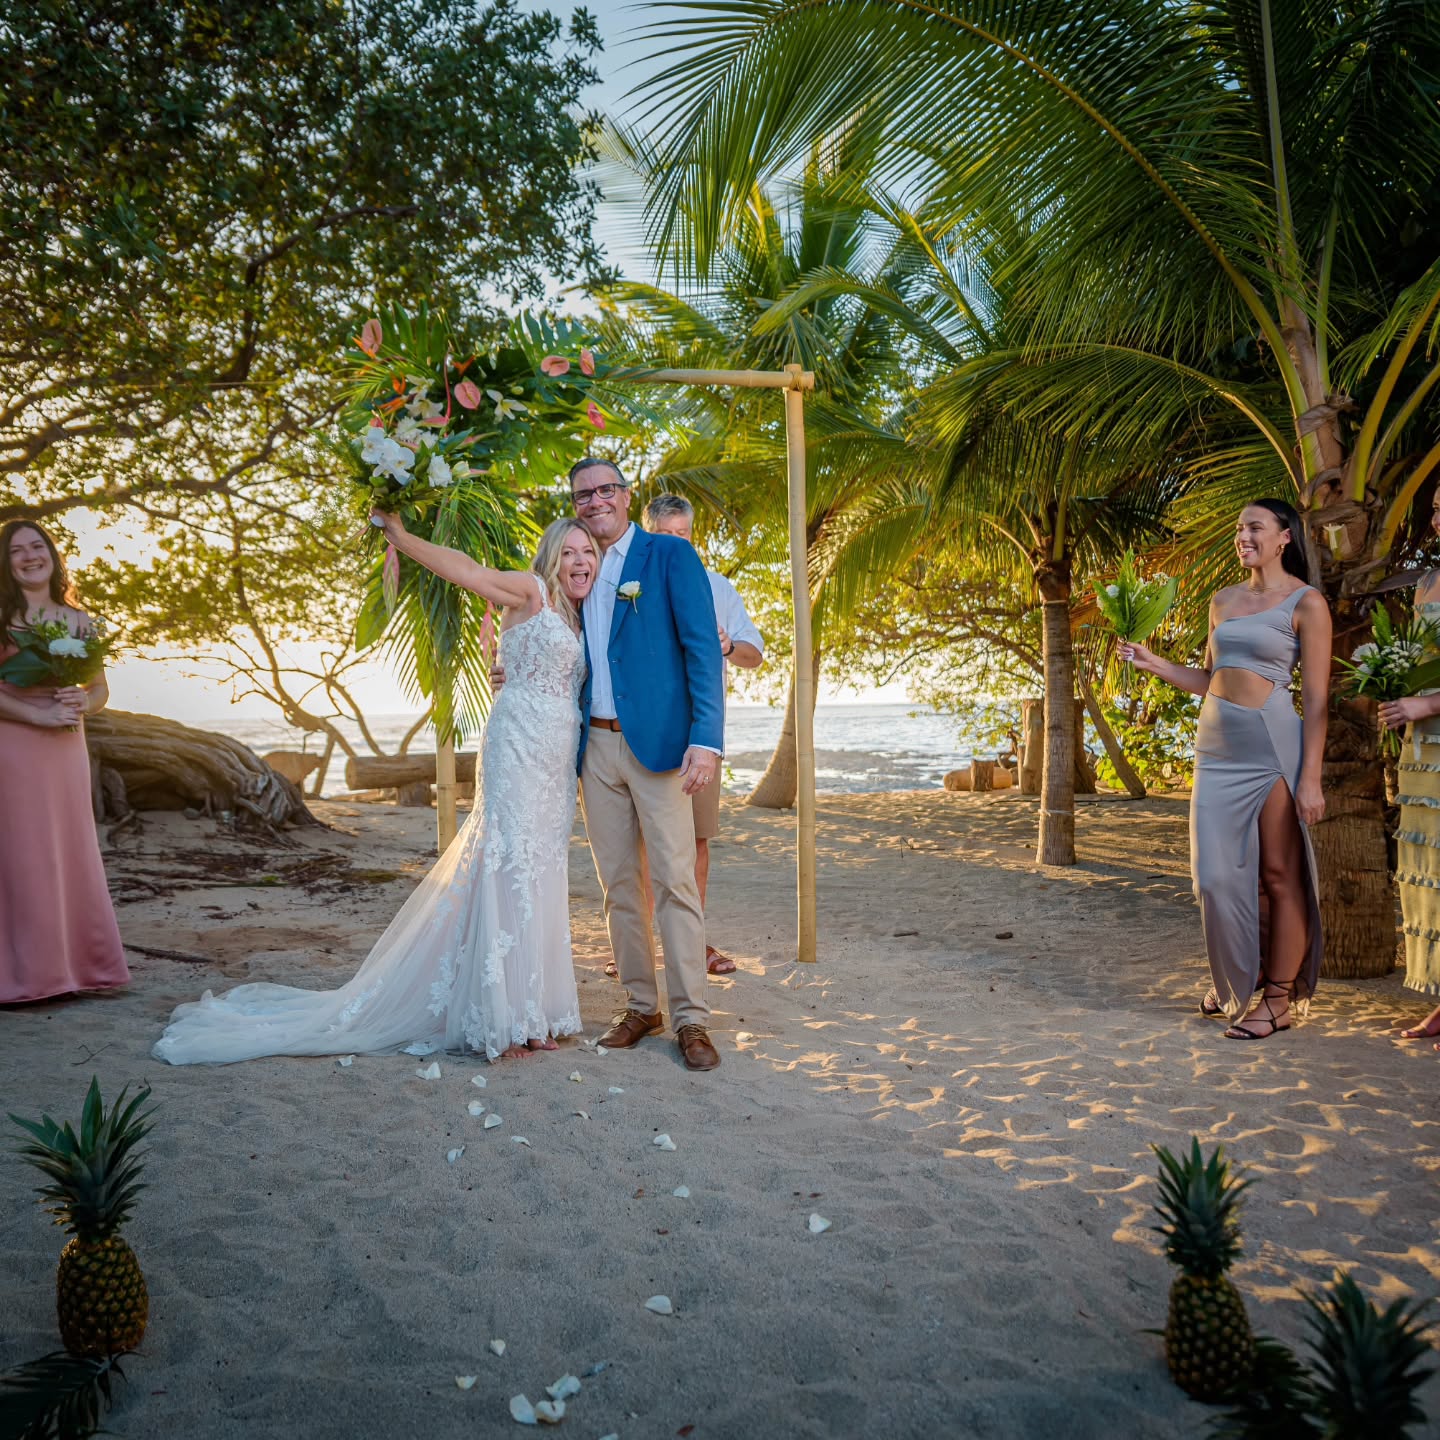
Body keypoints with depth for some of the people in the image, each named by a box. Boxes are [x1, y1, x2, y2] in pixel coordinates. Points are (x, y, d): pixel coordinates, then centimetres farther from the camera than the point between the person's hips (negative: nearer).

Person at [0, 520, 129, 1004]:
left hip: (66, 748, 4)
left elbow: (100, 688, 14)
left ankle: (74, 965, 17)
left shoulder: (78, 620, 10)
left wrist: (82, 704, -7)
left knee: (72, 855, 7)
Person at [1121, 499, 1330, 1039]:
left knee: (1280, 874, 0)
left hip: (1273, 745, -6)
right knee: (1217, 874, 6)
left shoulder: (1306, 603, -3)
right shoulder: (1224, 600, 15)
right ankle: (1241, 978, 27)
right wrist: (1153, 663, 7)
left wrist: (1310, 777, -13)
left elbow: (1316, 699, -7)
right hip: (1216, 746, 6)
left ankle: (1279, 999, 10)